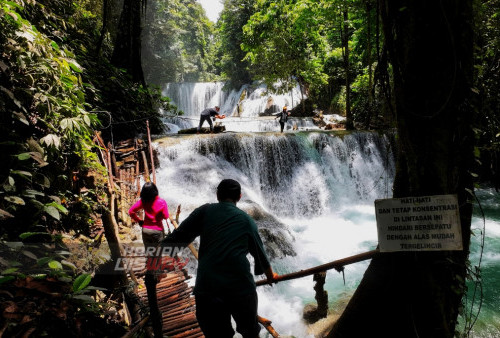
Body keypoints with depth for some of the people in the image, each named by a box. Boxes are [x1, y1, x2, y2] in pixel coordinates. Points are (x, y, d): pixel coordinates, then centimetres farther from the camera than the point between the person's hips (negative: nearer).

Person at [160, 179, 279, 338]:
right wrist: (271, 276, 40)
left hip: (206, 290, -1)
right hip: (241, 289, 1)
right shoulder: (247, 220, 11)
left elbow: (177, 238, -2)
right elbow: (260, 253, 23)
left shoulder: (205, 211, 6)